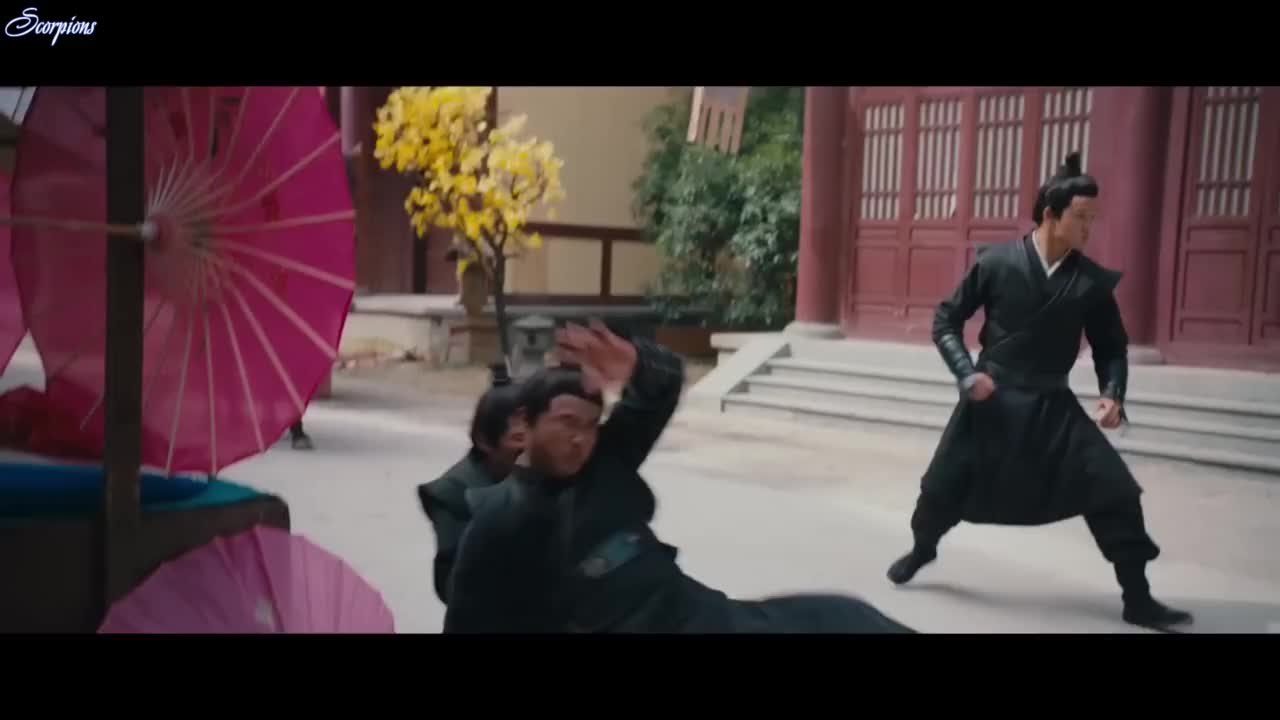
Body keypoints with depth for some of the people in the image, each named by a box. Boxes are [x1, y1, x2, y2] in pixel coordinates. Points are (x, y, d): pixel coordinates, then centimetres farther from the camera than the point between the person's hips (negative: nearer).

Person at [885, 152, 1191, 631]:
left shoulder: (1093, 282, -4)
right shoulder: (995, 262, -9)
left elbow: (1111, 346, 8)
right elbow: (946, 321, -1)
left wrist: (1112, 394, -10)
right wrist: (967, 373, -14)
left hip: (1052, 407, 1)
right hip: (990, 400, -1)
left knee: (1115, 491, -10)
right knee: (943, 485, 7)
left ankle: (1138, 599, 5)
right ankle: (921, 550, 39)